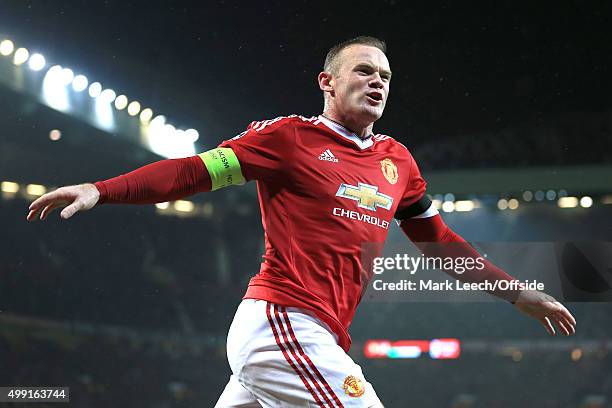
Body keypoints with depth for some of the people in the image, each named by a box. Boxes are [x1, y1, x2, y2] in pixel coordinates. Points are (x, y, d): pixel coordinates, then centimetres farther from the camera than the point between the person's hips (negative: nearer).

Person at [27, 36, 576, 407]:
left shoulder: (396, 159, 17)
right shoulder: (290, 135, -1)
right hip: (281, 322, -7)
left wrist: (517, 293, 26)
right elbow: (196, 171, -3)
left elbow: (438, 241, 26)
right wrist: (100, 191, -12)